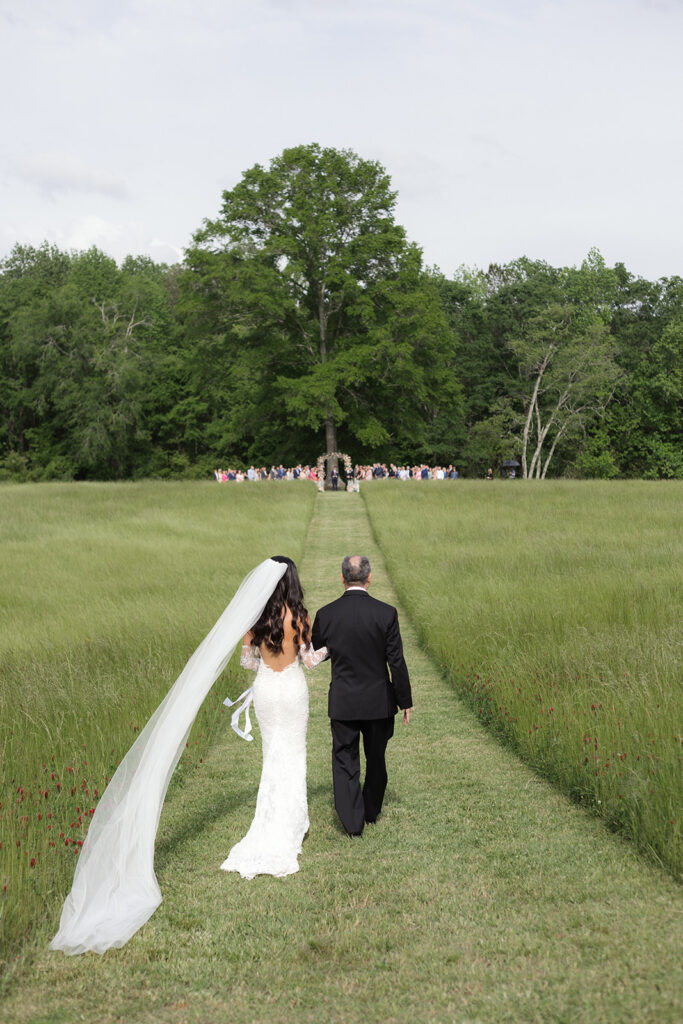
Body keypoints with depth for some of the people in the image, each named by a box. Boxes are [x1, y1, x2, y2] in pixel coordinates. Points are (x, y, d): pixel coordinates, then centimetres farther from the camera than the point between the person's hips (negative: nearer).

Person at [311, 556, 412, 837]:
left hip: (342, 702, 0)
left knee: (345, 761, 9)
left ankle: (352, 821, 5)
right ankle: (371, 811, 34)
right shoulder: (386, 613, -13)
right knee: (376, 759, 19)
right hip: (379, 701, 0)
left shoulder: (326, 614, -9)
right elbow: (396, 662, -10)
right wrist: (405, 701, -1)